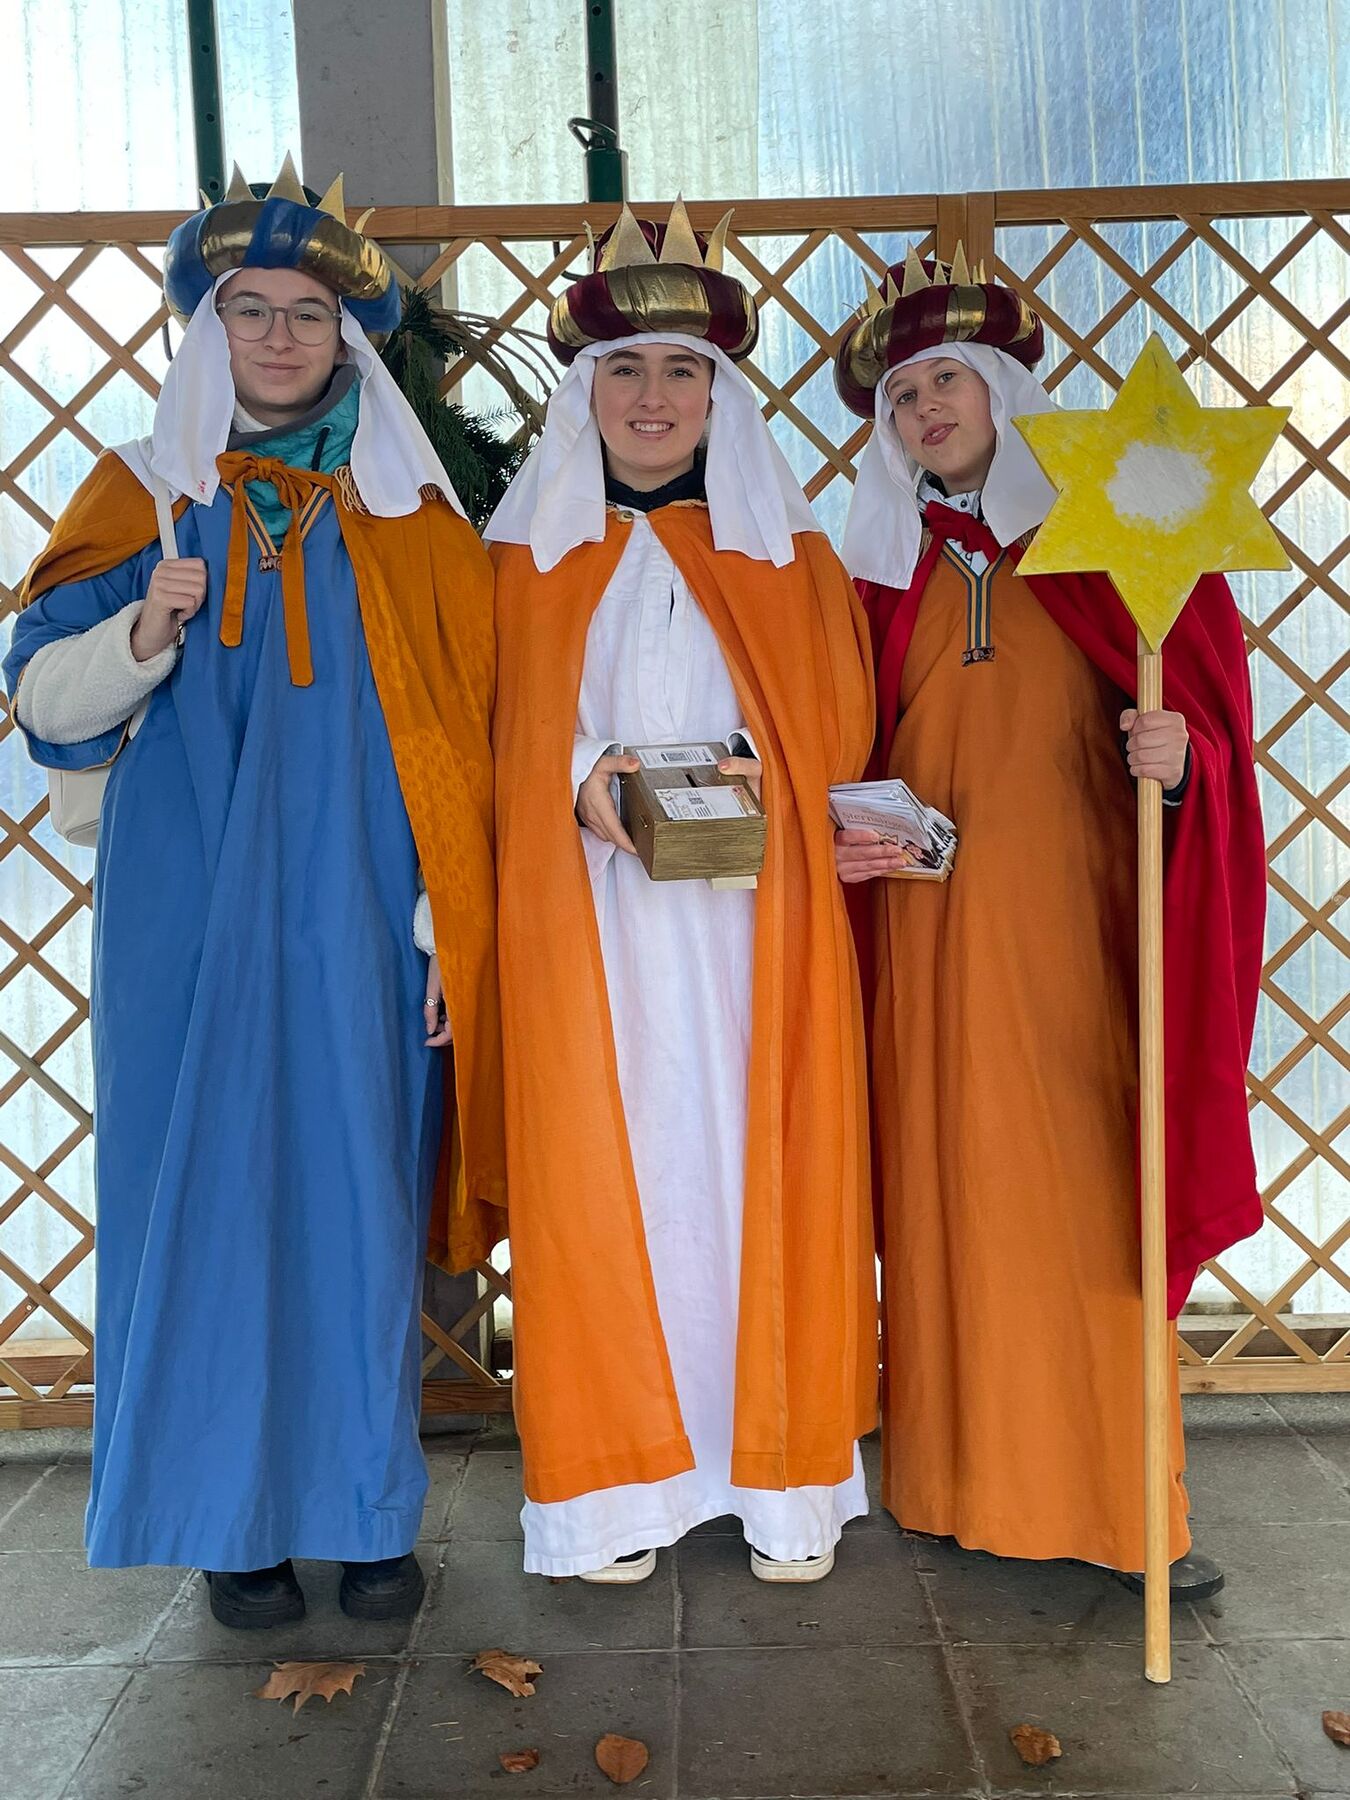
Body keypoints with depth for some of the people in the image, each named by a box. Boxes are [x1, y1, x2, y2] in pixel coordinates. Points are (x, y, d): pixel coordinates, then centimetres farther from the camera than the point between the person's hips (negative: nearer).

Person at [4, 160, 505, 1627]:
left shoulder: (407, 515, 7)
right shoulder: (141, 497, 9)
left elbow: (460, 738, 2)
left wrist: (451, 922, -4)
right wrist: (143, 635, -14)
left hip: (357, 919, 0)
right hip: (189, 914, 1)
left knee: (358, 1190, 4)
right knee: (207, 1188, 4)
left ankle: (369, 1508, 20)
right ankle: (236, 1516, 20)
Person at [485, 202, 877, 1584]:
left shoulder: (788, 550, 12)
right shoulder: (528, 550, 11)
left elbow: (840, 717, 8)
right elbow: (494, 729, 6)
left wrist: (752, 770, -11)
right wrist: (581, 780, -13)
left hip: (751, 911, 1)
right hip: (583, 912, 0)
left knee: (759, 1164, 2)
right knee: (598, 1169, 1)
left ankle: (784, 1475, 16)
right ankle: (616, 1481, 15)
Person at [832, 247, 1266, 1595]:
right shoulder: (882, 566, 12)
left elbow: (1210, 713, 3)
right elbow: (848, 757, 14)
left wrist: (1181, 754, -18)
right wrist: (845, 835, -4)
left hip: (1082, 920, -2)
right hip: (931, 931, 2)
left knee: (1096, 1195, 1)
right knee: (949, 1193, 5)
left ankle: (1128, 1503, 16)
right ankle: (968, 1478, 20)